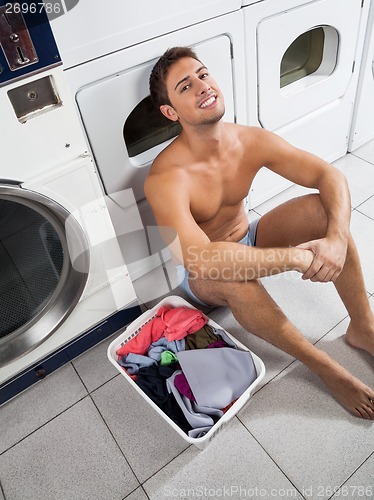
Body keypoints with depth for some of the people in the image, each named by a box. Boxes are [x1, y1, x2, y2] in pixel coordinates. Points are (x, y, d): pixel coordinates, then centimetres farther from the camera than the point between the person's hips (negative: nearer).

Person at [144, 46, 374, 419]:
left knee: (321, 207, -17)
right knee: (233, 276, -41)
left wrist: (337, 238, -33)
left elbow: (329, 175, -14)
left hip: (247, 241, 5)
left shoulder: (252, 141, -13)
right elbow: (199, 260, -46)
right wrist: (297, 256, -42)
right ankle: (325, 367, -17)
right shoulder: (166, 178, -31)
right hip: (203, 278, -5)